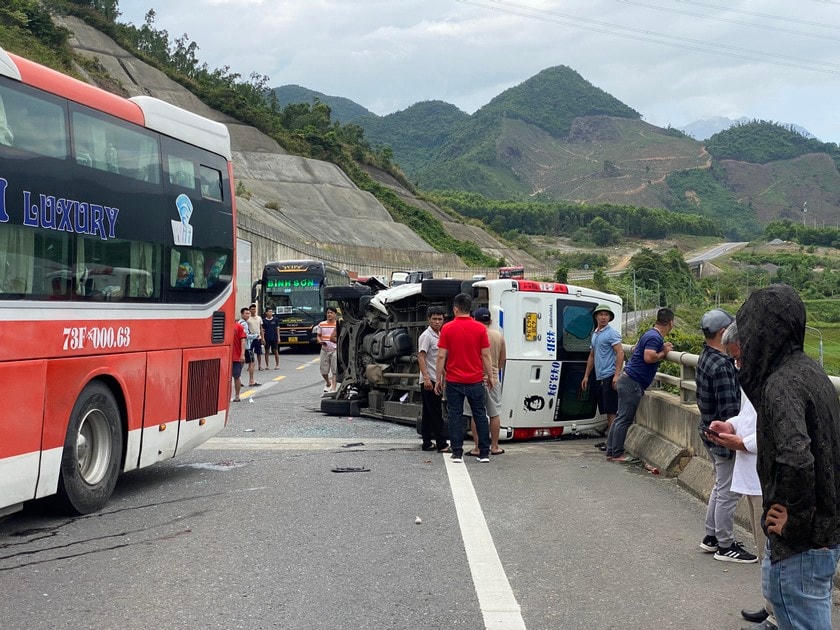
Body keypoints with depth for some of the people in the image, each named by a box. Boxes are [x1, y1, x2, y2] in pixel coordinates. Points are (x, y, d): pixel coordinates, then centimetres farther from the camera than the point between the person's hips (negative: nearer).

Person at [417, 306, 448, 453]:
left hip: (436, 380, 9)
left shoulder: (440, 335, 16)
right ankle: (441, 444, -10)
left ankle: (427, 443, 13)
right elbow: (421, 357, -17)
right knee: (436, 414, -9)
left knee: (428, 413, 10)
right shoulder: (426, 336, -11)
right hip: (429, 381, -9)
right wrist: (426, 377, -25)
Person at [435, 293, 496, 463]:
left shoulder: (447, 328, -5)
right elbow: (486, 355, -2)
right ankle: (484, 453, 10)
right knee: (480, 415, 9)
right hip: (475, 380, 1)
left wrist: (439, 379, 2)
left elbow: (441, 356, -5)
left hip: (454, 381, -1)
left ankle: (457, 453, 3)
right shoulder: (480, 328, -3)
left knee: (455, 416, 5)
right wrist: (490, 376, 8)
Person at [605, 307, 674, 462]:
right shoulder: (655, 337, -16)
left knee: (620, 418, 12)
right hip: (633, 383, -10)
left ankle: (611, 452, 17)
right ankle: (617, 454, -1)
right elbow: (649, 357, -28)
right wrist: (664, 353, -11)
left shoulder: (650, 334, 15)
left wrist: (663, 348, 21)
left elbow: (635, 350, 26)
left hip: (628, 380, 10)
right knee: (624, 419, -5)